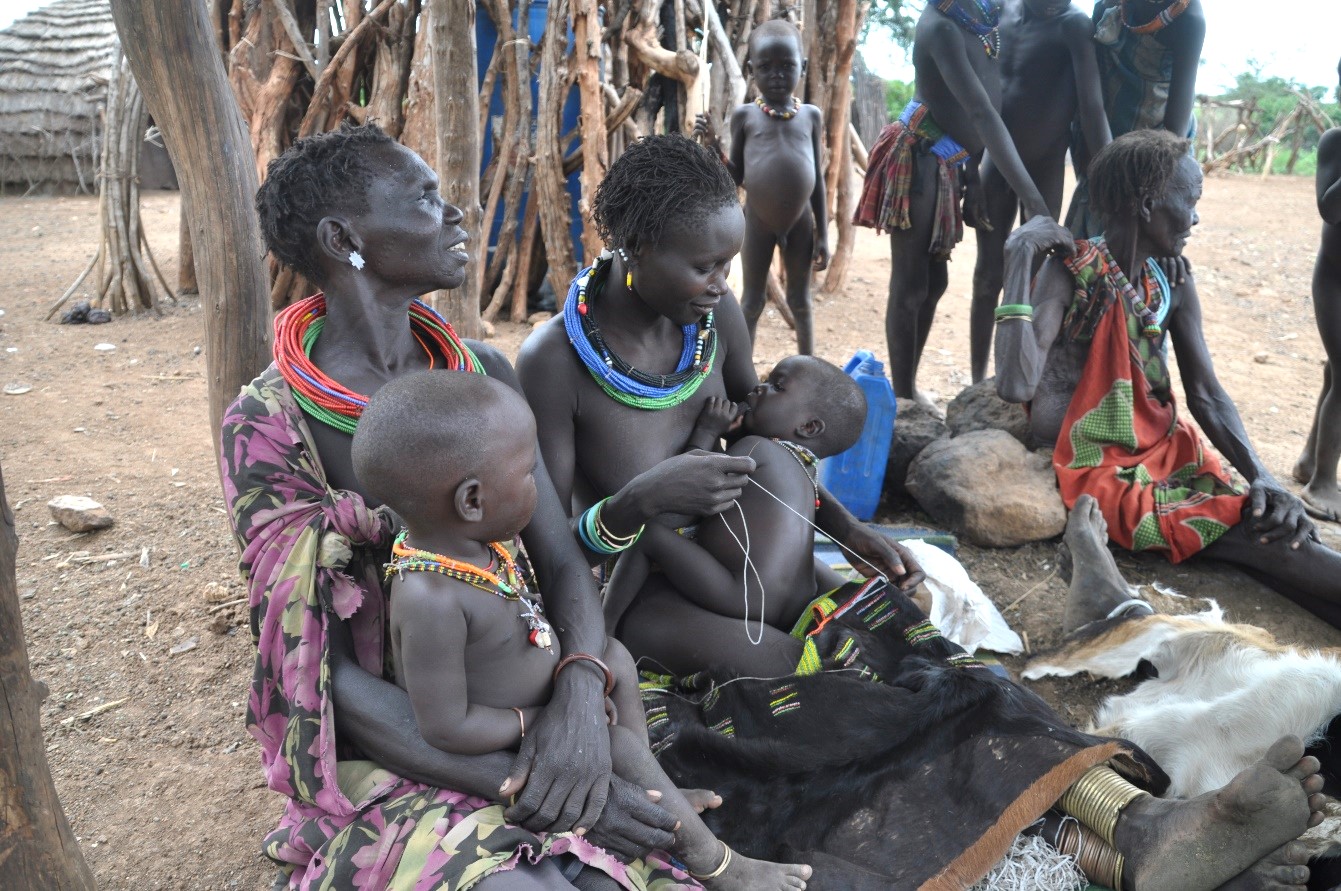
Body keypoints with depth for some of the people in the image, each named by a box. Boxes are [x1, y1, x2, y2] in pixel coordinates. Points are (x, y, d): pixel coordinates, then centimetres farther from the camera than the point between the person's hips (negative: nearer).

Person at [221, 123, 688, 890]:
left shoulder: (481, 372, 2)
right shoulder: (270, 427, -12)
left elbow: (561, 560, 0)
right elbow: (325, 676, -15)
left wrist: (580, 695, -22)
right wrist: (526, 788, -24)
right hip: (390, 743, -4)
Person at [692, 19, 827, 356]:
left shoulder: (811, 116, 1)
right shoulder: (744, 115, -2)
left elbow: (818, 179, 3)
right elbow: (736, 178, 3)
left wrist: (822, 234, 1)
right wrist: (714, 146, -13)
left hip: (800, 224, 1)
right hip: (757, 223, -1)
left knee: (800, 302, 12)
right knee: (751, 302, 9)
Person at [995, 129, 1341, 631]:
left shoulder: (1173, 283, 6)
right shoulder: (1071, 275, -15)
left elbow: (1207, 395, 5)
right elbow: (1016, 387, -30)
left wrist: (1259, 474, -12)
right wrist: (1019, 258, -28)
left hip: (1166, 453, 7)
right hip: (1100, 472, -7)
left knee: (1286, 526, -16)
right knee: (1258, 535, -21)